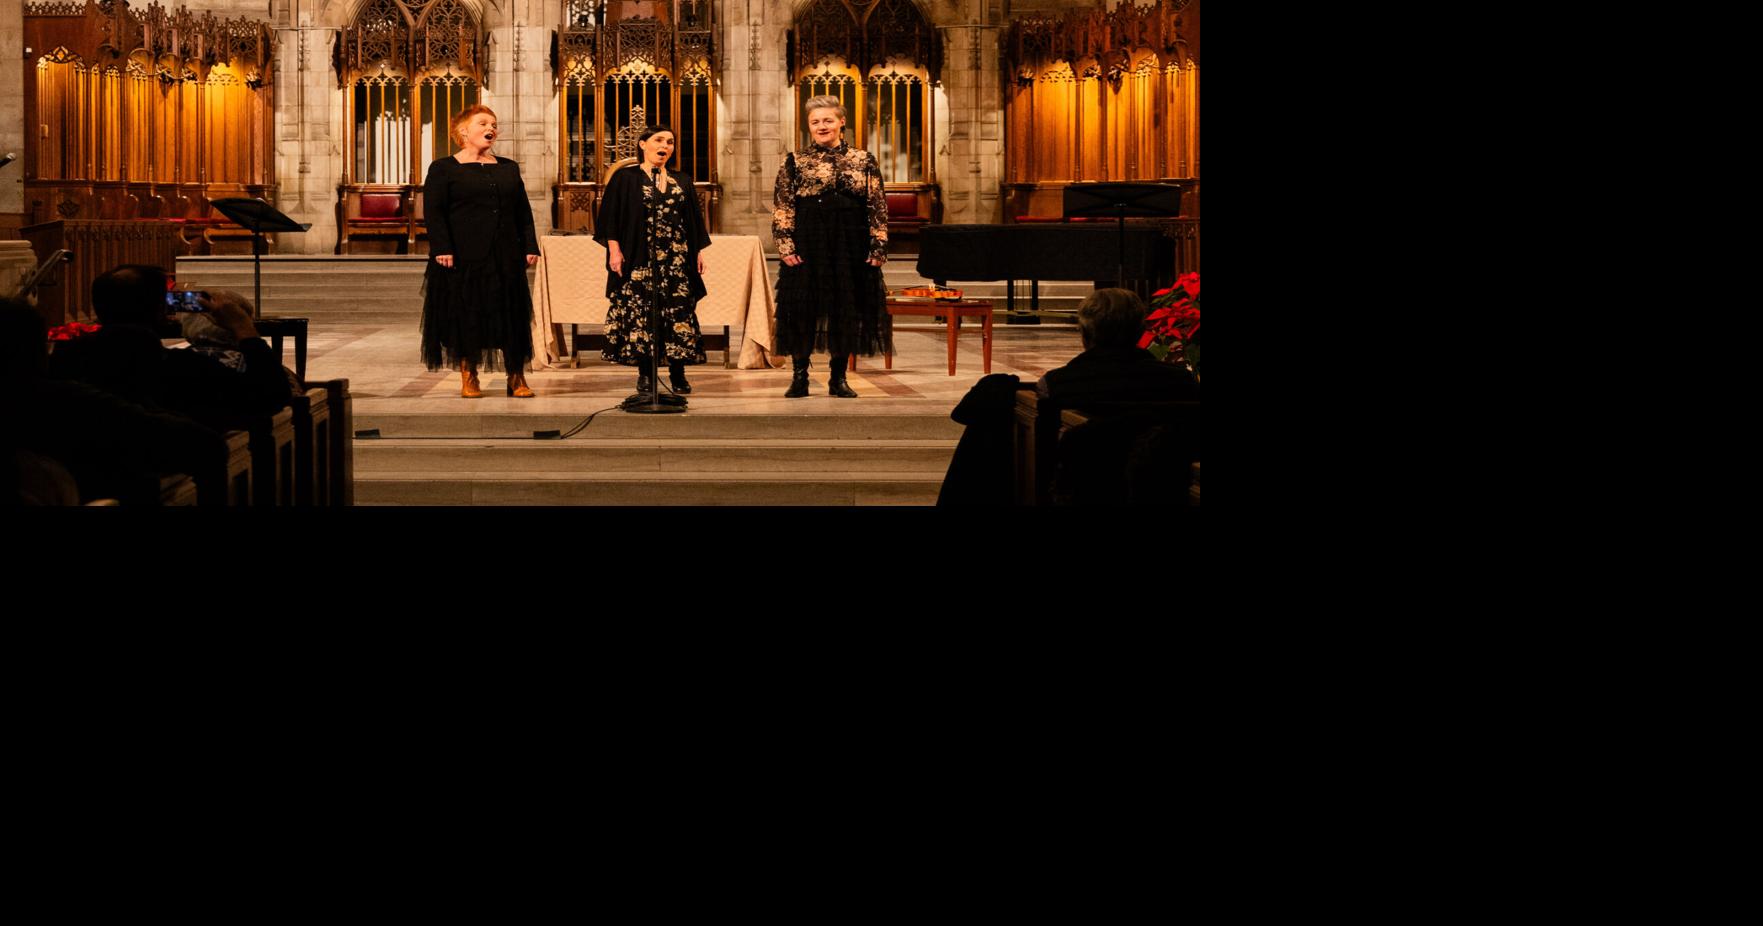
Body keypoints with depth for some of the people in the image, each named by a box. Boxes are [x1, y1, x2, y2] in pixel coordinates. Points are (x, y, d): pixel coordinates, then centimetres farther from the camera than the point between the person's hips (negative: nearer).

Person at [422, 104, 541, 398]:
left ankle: (517, 377, 8)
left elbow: (523, 211, 16)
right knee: (465, 315, -1)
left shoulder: (509, 168, 16)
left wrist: (531, 246, 6)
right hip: (463, 258, -4)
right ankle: (468, 378, 9)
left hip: (505, 257, 4)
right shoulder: (443, 169, 2)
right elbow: (433, 211, -4)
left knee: (512, 314, 1)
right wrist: (442, 248, -14)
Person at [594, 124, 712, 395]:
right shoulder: (625, 178, 3)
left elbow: (694, 221, 16)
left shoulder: (682, 182, 15)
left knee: (679, 311, -2)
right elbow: (610, 216, -1)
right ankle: (645, 373, 4)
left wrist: (699, 251, 7)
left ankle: (678, 373, 3)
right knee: (640, 312, -3)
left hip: (677, 261, 3)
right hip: (639, 260, -3)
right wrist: (614, 250, -10)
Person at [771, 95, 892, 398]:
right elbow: (782, 208, 0)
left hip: (850, 245, 1)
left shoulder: (864, 160, 6)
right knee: (802, 309, 0)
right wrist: (786, 246, -9)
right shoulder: (795, 162, 3)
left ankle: (838, 378, 15)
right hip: (807, 245, -1)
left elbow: (877, 207, 5)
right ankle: (799, 376, 10)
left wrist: (879, 246, -2)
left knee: (847, 310, 5)